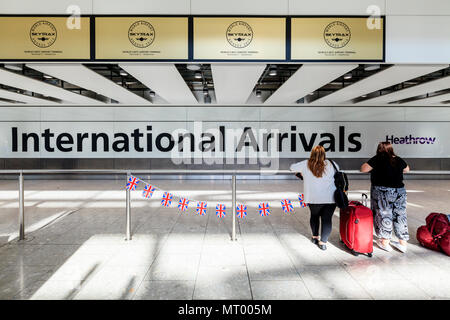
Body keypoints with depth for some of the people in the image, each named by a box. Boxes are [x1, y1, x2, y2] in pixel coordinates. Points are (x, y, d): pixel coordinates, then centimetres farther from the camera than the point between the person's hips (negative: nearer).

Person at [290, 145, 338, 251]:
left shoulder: (305, 165, -3)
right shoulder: (330, 164, -3)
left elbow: (292, 167, 10)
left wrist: (298, 171, 30)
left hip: (313, 198, 1)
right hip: (330, 198, -1)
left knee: (314, 216, 22)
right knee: (327, 219, 6)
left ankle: (315, 237, 33)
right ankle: (323, 242, 6)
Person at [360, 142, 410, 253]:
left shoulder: (377, 159, -11)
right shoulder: (399, 160, 4)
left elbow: (363, 169, -9)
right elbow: (407, 169, 24)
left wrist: (372, 164, 8)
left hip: (382, 192, -4)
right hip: (399, 191, 5)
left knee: (383, 215, 6)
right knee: (400, 215, 13)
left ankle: (385, 242, 14)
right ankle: (403, 243, 23)